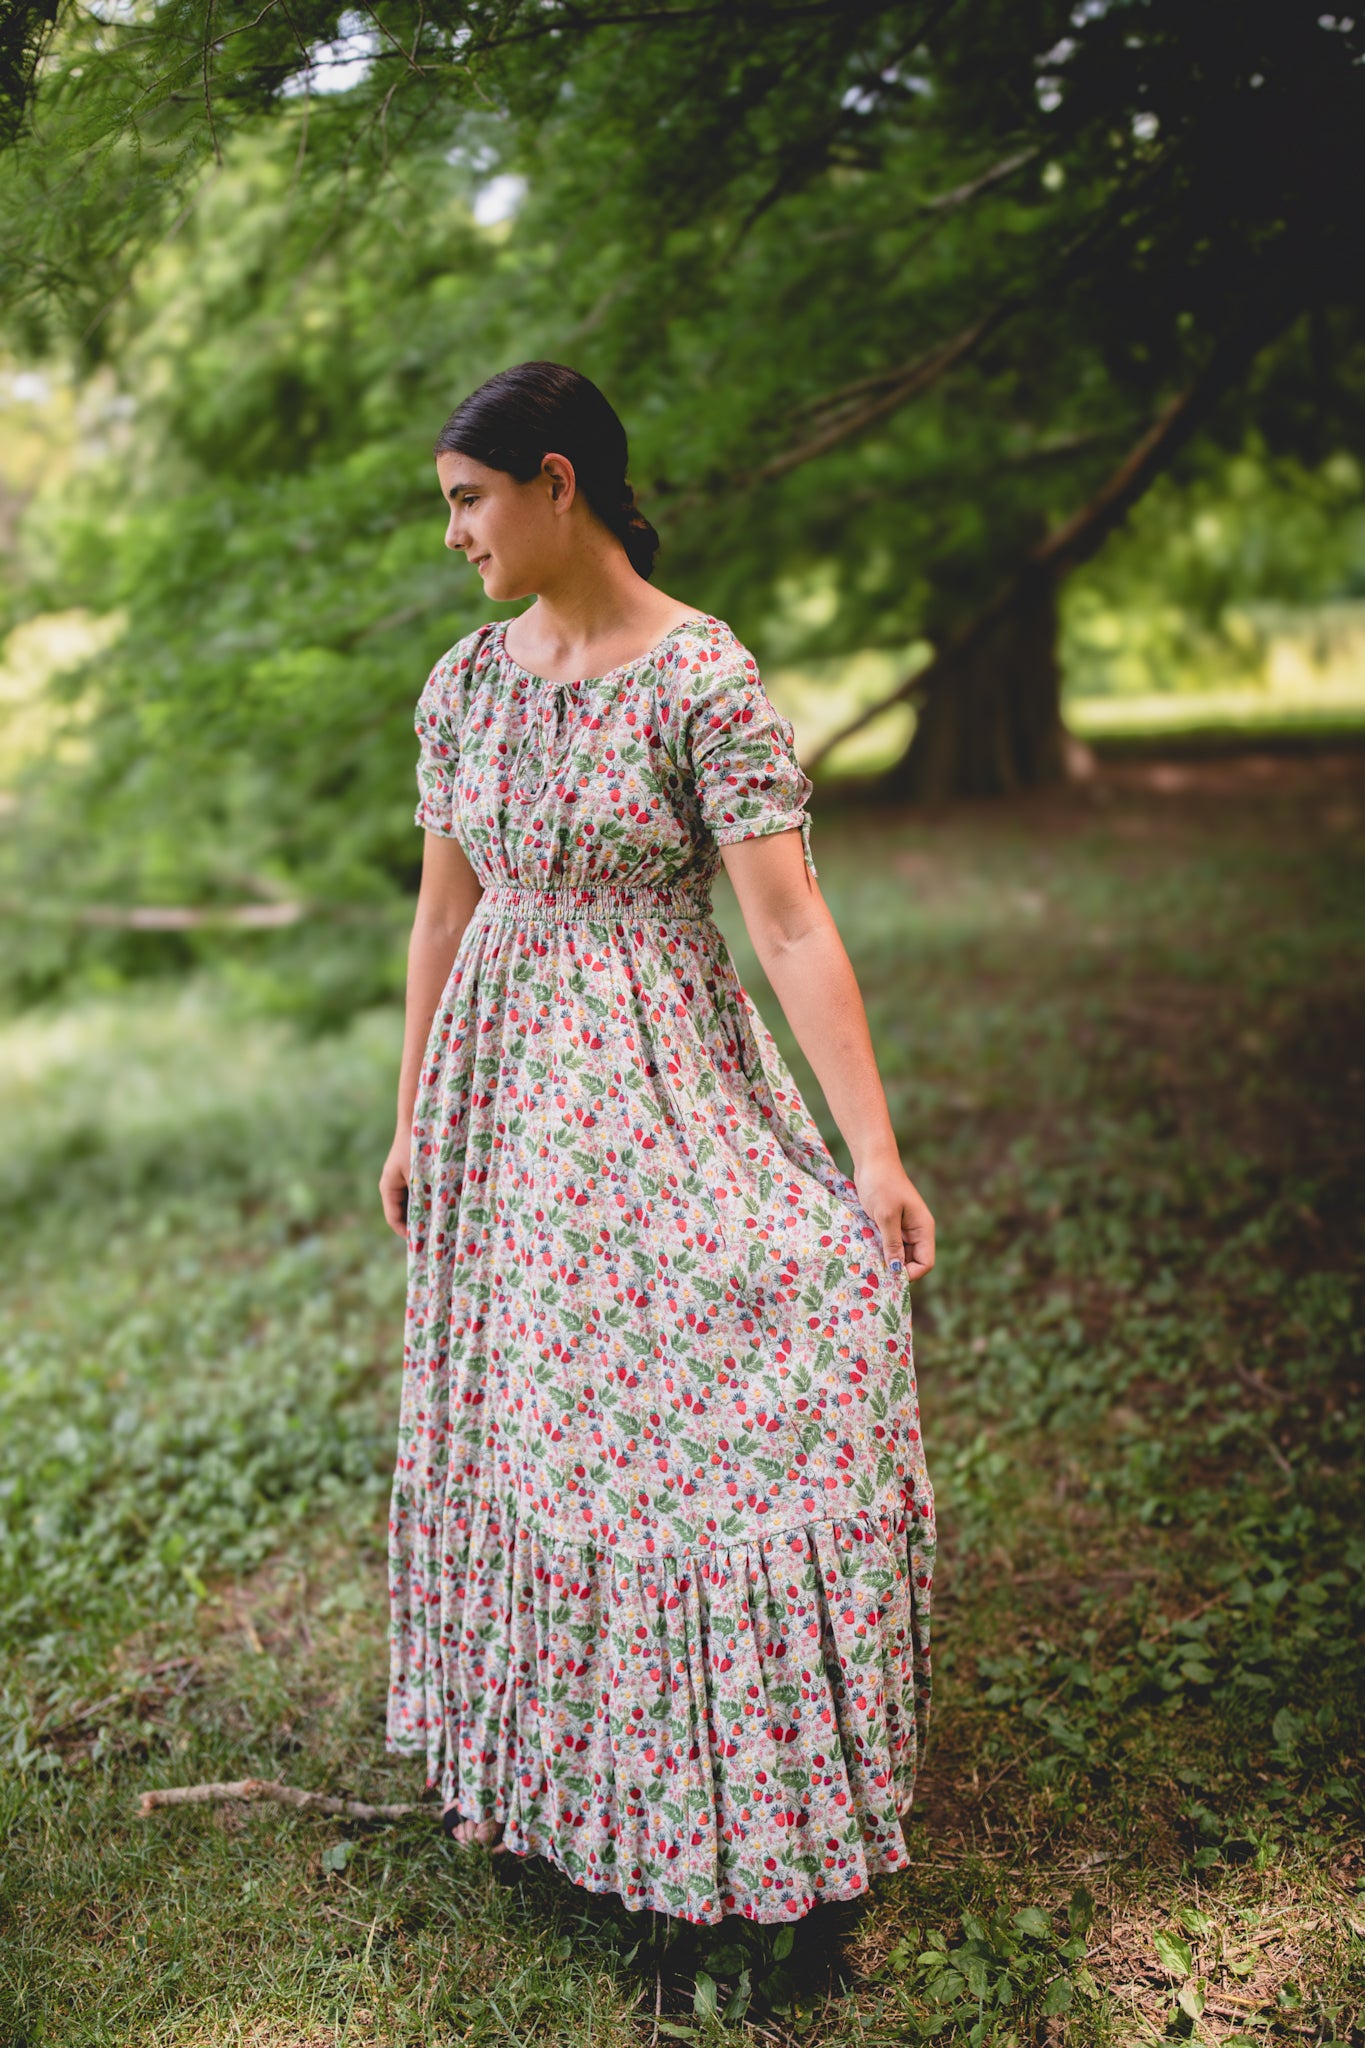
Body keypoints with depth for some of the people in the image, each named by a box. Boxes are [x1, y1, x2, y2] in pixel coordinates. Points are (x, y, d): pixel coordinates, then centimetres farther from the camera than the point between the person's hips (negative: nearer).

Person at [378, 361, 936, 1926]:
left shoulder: (705, 678, -12)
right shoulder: (466, 682, 6)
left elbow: (793, 928, -17)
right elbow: (444, 913, 12)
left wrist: (875, 1153, -22)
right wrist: (414, 1120, 16)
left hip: (663, 1091, -5)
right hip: (504, 1092, 6)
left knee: (695, 1407, -8)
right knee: (517, 1412, 13)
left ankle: (739, 1794, 11)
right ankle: (543, 1755, 32)